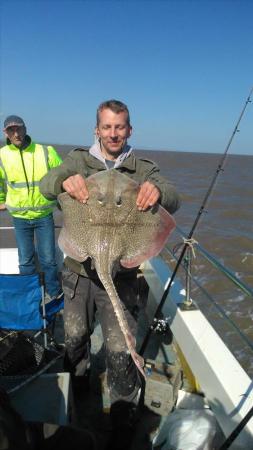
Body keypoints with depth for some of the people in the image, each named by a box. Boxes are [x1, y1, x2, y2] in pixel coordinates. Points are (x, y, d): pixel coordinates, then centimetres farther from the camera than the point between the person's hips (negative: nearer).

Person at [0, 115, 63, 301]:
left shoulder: (46, 152, -9)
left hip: (44, 215, -1)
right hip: (20, 218, 1)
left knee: (48, 259, 3)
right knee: (26, 261, 11)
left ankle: (55, 293, 23)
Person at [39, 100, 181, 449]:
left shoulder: (144, 170, -2)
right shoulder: (78, 161, 2)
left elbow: (174, 201, -14)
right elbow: (46, 184, -11)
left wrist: (158, 191, -39)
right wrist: (65, 181, -35)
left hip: (120, 277, -2)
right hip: (79, 272, 2)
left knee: (120, 350, 5)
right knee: (75, 336, 22)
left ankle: (123, 420, 32)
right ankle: (76, 382, 55)